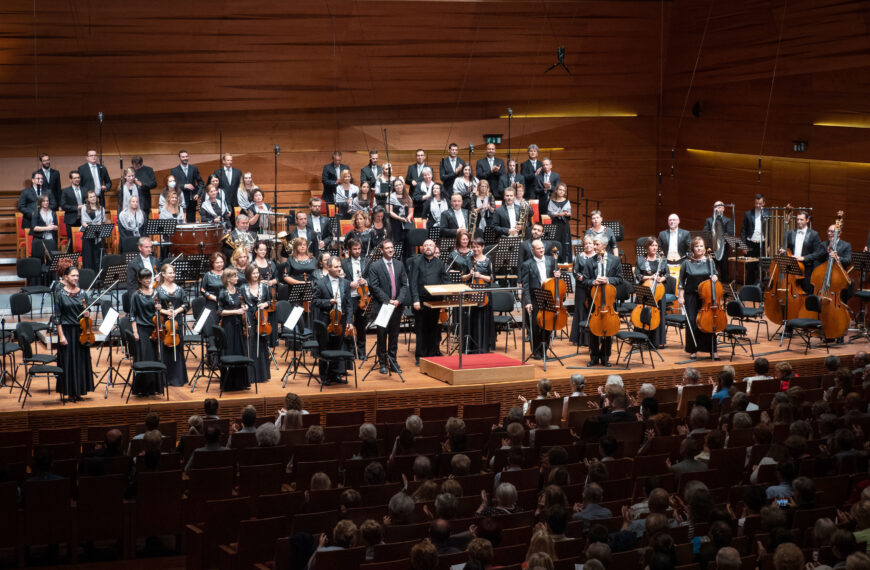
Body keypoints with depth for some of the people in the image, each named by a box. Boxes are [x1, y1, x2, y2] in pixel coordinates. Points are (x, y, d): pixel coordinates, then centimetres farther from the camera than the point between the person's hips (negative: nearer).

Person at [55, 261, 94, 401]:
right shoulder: (60, 293, -5)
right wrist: (61, 335, -12)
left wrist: (87, 315, -10)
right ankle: (70, 392, 9)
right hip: (67, 331, -4)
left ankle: (79, 391, 17)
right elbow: (58, 316, -6)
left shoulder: (82, 293, 5)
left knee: (81, 360, 7)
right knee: (68, 360, 0)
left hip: (81, 331, 4)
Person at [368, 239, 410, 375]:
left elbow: (404, 284, 7)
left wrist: (399, 300, -8)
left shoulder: (399, 265, 10)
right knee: (382, 335, 2)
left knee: (394, 335, 8)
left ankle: (393, 361, 15)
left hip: (397, 306, 4)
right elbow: (374, 287, -9)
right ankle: (383, 363, 8)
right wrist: (388, 301, -15)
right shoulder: (375, 266, -4)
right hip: (382, 306, -4)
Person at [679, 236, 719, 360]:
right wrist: (681, 297, -4)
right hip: (691, 296, -1)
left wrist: (714, 277, -9)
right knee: (692, 323, -2)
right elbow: (682, 282, 2)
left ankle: (712, 350, 6)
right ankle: (693, 350, 11)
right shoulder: (686, 263, -1)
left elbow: (714, 274, 14)